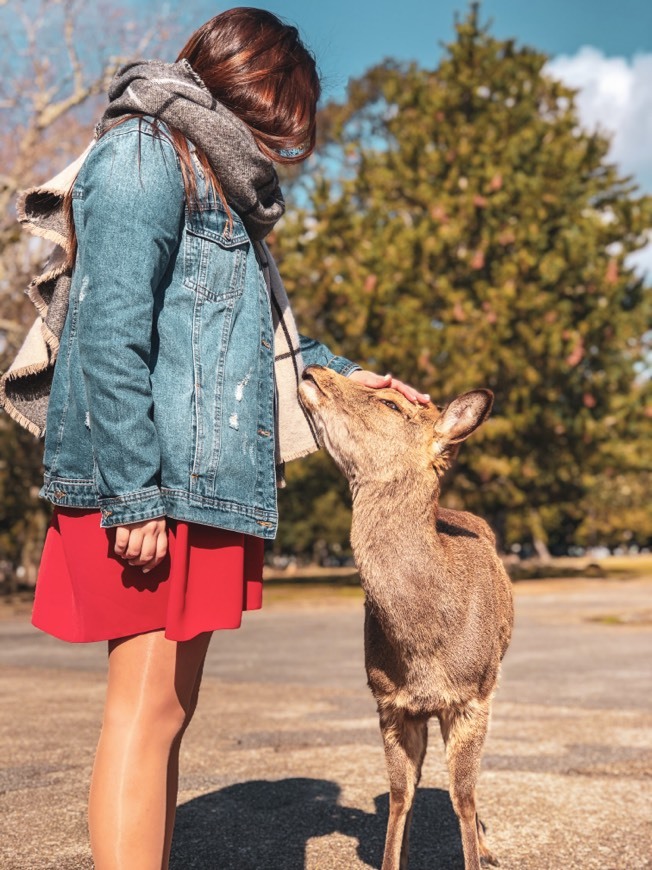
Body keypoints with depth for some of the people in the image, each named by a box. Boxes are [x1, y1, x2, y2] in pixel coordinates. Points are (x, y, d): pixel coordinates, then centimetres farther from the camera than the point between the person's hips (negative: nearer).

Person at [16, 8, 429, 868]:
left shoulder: (220, 181, 24)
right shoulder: (143, 155, -6)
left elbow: (252, 323, 33)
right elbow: (111, 335, -16)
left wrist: (343, 373, 27)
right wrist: (132, 496, -20)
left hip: (204, 478, 10)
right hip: (156, 482, -9)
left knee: (170, 707, 11)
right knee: (147, 709, -7)